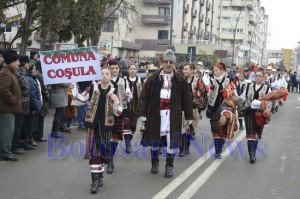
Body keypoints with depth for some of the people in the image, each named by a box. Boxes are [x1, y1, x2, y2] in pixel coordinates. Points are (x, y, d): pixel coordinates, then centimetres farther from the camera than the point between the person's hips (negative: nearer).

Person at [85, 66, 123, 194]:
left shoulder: (114, 91, -1)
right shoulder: (93, 87, -1)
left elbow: (118, 112, -4)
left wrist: (116, 101, -19)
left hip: (106, 125, 1)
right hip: (93, 124, -1)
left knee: (104, 151, 9)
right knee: (94, 151, -6)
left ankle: (99, 176, 28)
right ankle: (95, 180, -3)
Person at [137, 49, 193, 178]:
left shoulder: (180, 79, 3)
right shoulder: (154, 78, 3)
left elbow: (186, 98, 5)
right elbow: (144, 96, 2)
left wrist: (189, 116, 5)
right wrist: (141, 113, -3)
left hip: (172, 114, -1)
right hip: (155, 113, 1)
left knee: (172, 139, -1)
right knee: (154, 138, 11)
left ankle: (169, 165, 15)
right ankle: (155, 162, 31)